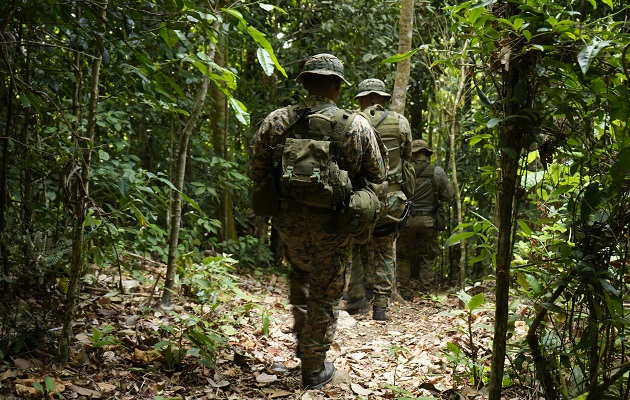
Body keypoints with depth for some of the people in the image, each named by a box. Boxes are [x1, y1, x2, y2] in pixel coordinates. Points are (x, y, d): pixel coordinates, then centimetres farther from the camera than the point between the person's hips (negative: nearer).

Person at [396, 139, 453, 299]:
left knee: (403, 257, 11)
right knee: (427, 259, 10)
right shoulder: (438, 172, -6)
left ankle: (404, 292, 10)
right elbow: (448, 196, -2)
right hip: (428, 220, 1)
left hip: (407, 220, -1)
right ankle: (427, 293, 10)